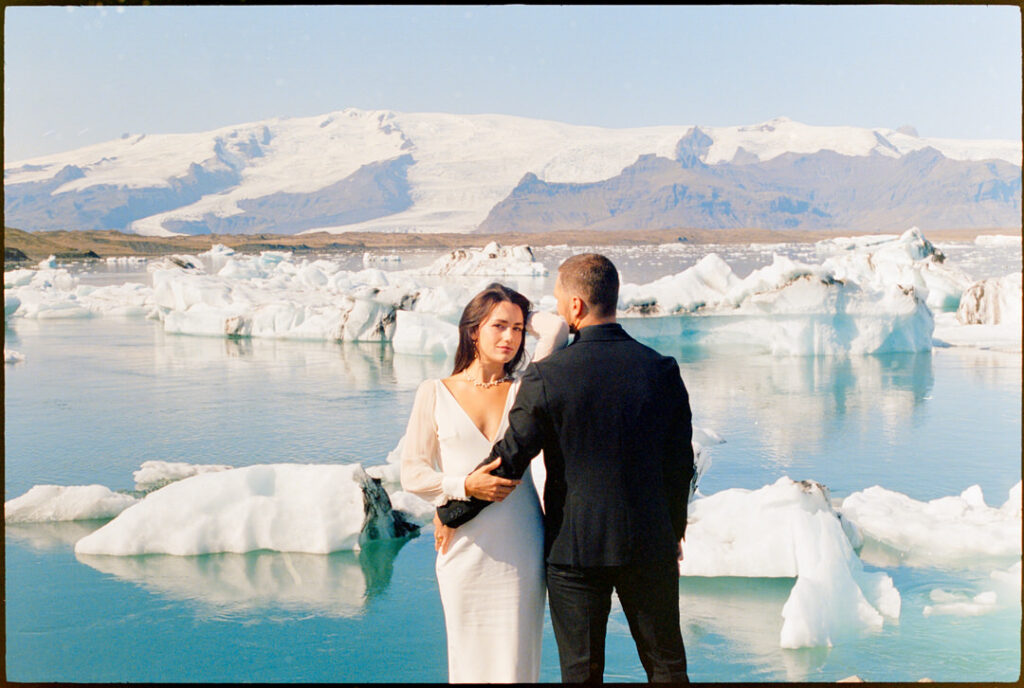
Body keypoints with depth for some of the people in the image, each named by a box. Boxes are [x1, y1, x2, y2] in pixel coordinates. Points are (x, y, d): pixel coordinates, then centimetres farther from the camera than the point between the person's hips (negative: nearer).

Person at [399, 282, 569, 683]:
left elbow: (557, 327, -4)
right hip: (466, 548, 0)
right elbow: (412, 473, 3)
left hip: (520, 548, 1)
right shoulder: (435, 394, 5)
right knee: (469, 661, 5)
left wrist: (526, 319, 14)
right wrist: (464, 485, -12)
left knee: (516, 661, 2)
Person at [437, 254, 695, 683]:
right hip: (649, 544, 3)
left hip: (574, 546, -2)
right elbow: (680, 460, 4)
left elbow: (509, 459, -9)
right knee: (667, 664, 15)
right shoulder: (661, 369, -4)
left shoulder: (546, 376, -13)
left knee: (581, 671, 9)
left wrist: (450, 514, 5)